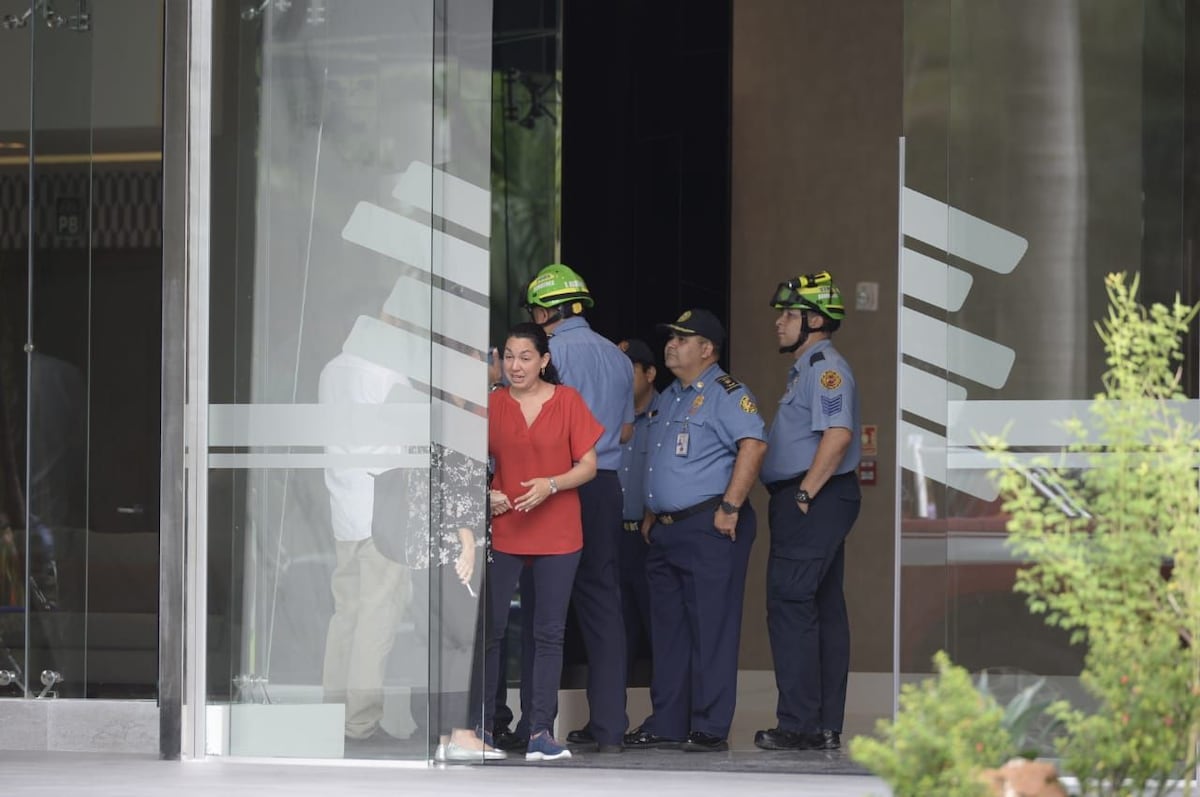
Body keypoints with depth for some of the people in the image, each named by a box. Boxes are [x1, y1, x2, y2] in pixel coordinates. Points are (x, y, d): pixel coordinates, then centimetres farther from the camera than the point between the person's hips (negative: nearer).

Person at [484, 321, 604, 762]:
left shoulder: (567, 400, 0)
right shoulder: (493, 404, 3)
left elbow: (588, 466, -1)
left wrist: (550, 485, -17)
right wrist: (485, 494, -10)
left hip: (558, 533, -1)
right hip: (502, 529, 1)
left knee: (549, 632, 2)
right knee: (491, 628, -2)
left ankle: (541, 731, 4)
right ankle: (481, 723, 5)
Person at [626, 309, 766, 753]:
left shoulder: (725, 393, -7)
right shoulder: (667, 400, 21)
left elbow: (752, 445, -19)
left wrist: (730, 507, -22)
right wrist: (650, 514, 19)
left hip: (708, 528, -9)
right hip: (666, 530, 9)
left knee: (710, 629, -7)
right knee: (668, 630, 10)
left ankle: (711, 729, -6)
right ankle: (666, 725, 14)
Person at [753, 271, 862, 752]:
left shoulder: (825, 367, -12)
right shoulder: (806, 368, 21)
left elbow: (839, 434, -23)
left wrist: (805, 493, -21)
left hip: (814, 502, -11)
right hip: (810, 502, 11)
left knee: (790, 606, -11)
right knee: (824, 611, 10)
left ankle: (800, 725, -12)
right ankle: (826, 727, 12)